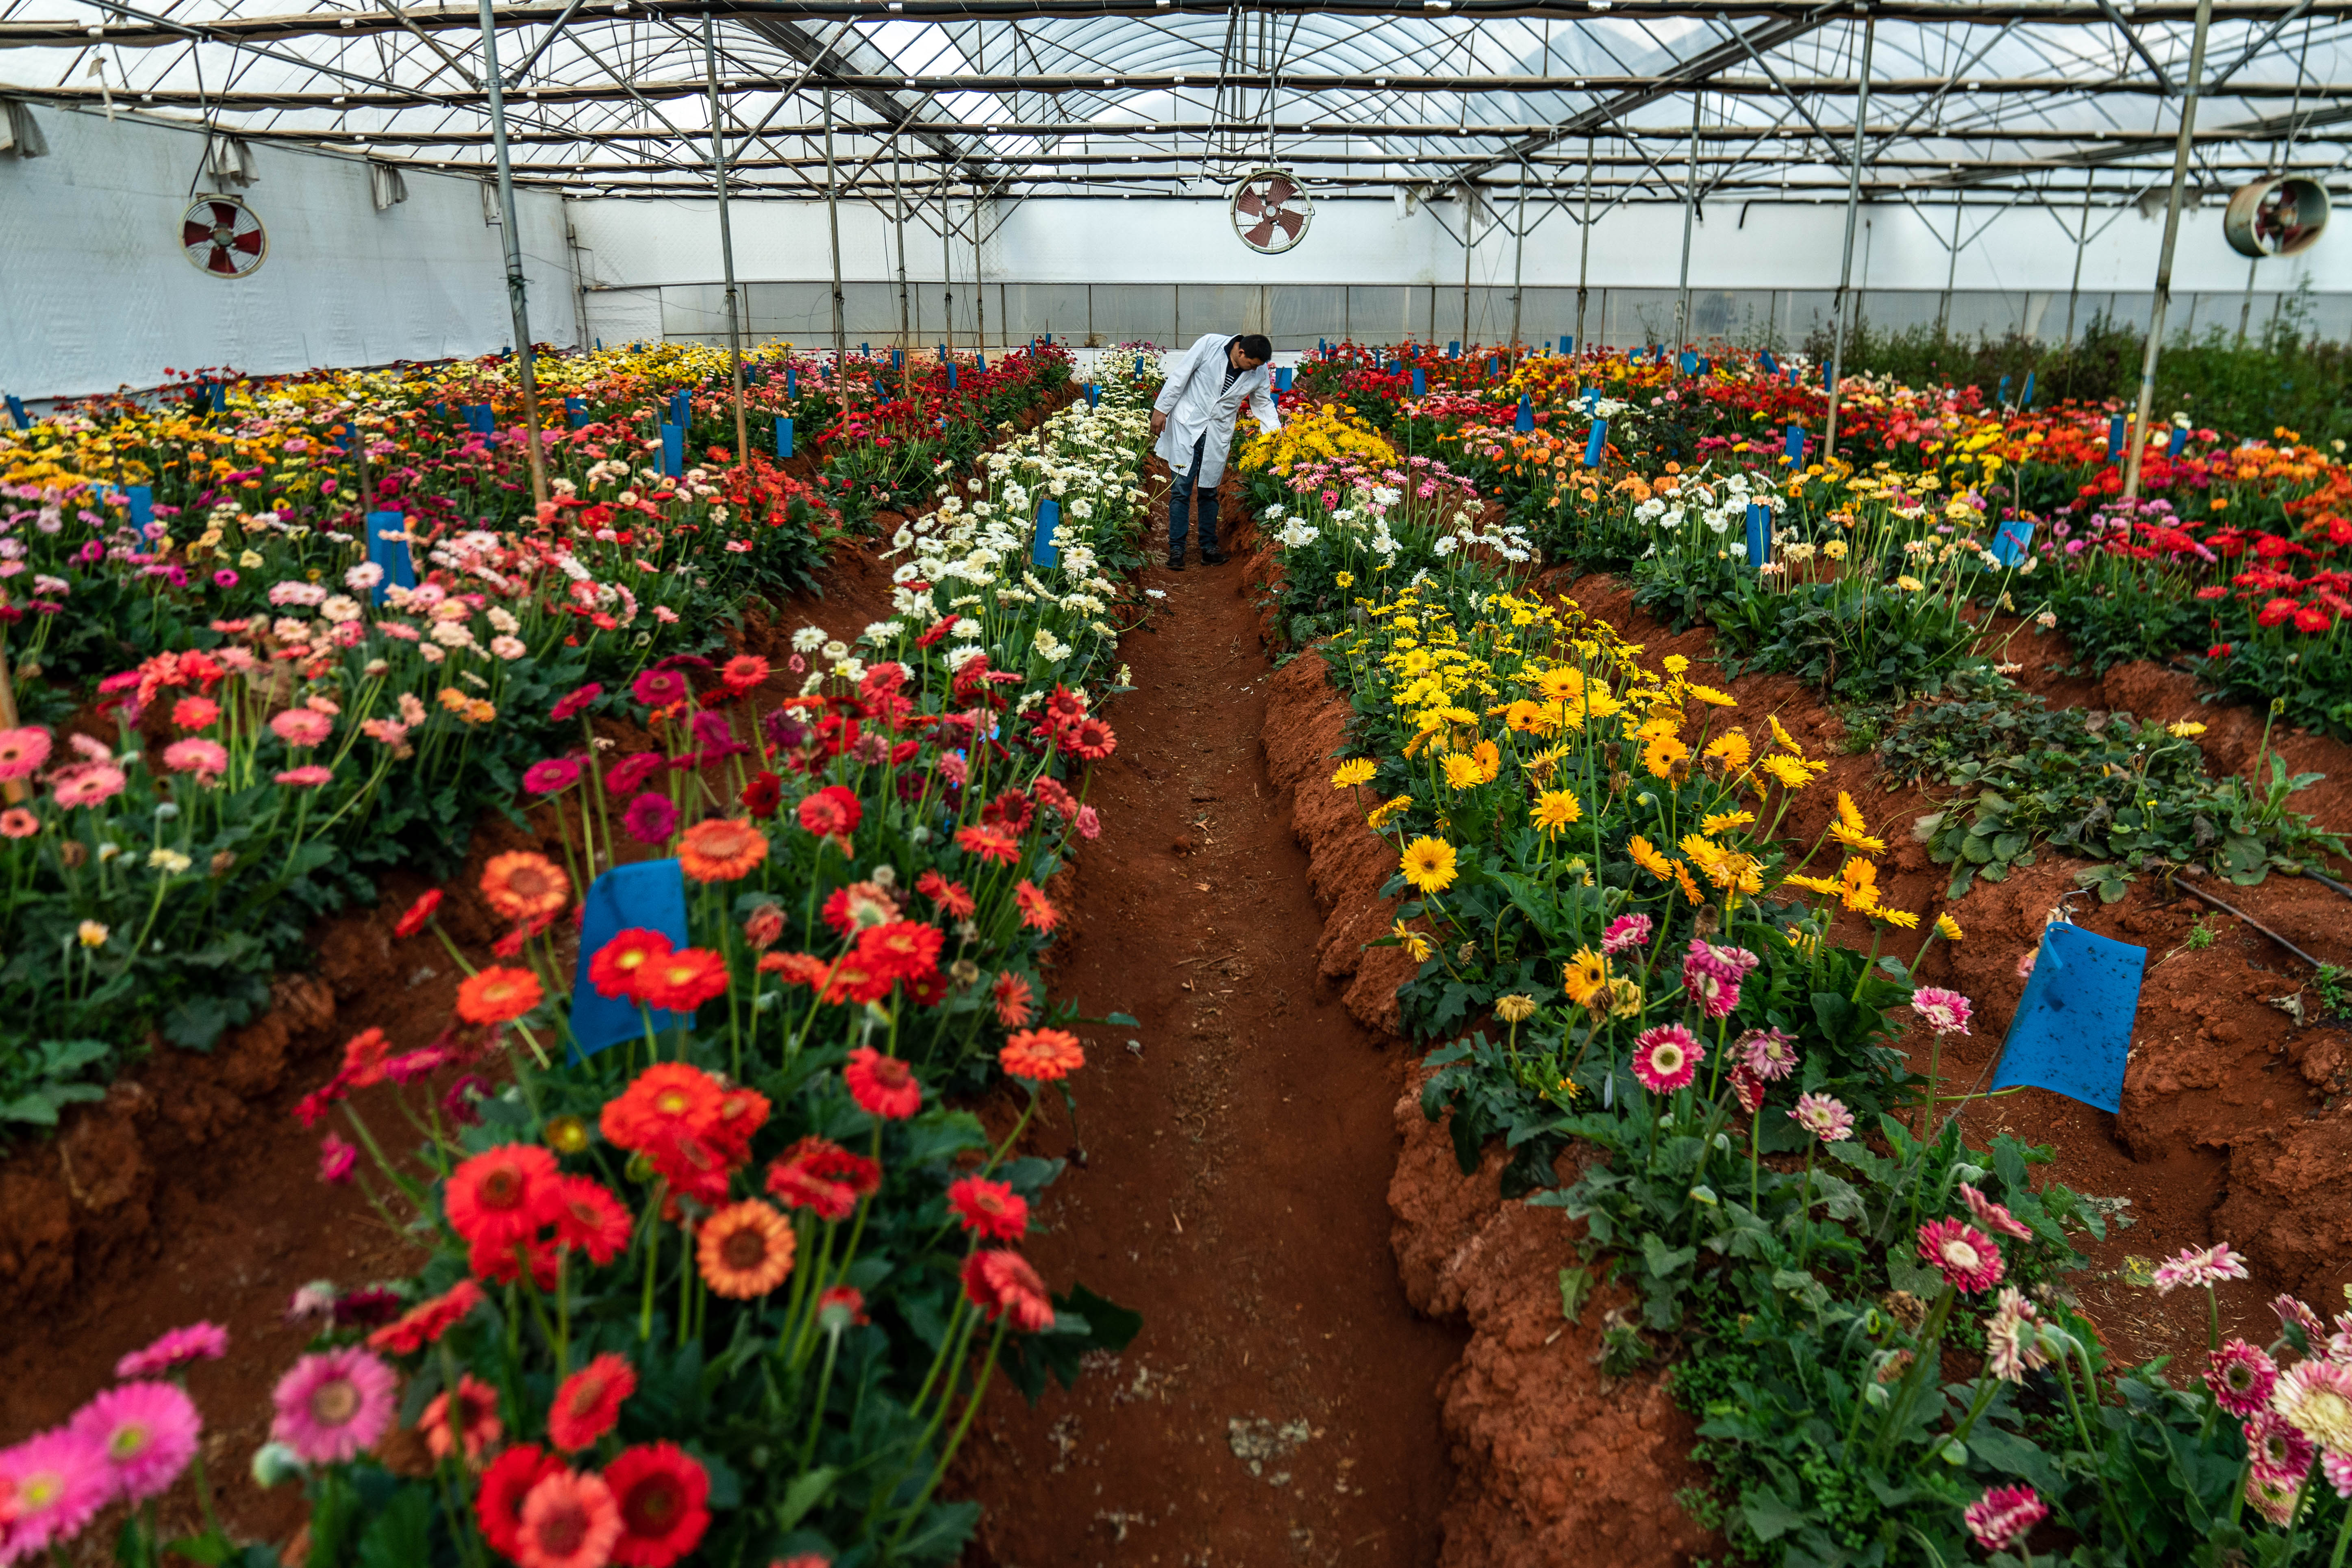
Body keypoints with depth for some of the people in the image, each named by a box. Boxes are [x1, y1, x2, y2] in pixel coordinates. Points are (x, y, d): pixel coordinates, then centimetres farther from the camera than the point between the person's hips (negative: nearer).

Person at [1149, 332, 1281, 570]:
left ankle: (1209, 548, 18)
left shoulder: (1261, 373, -2)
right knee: (1182, 490, -5)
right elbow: (1179, 376, -7)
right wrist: (1161, 409, -6)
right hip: (1187, 425, -3)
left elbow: (1263, 404, 12)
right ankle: (1176, 550, 1)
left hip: (1218, 435, 3)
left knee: (1209, 492, 8)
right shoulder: (1210, 345, -13)